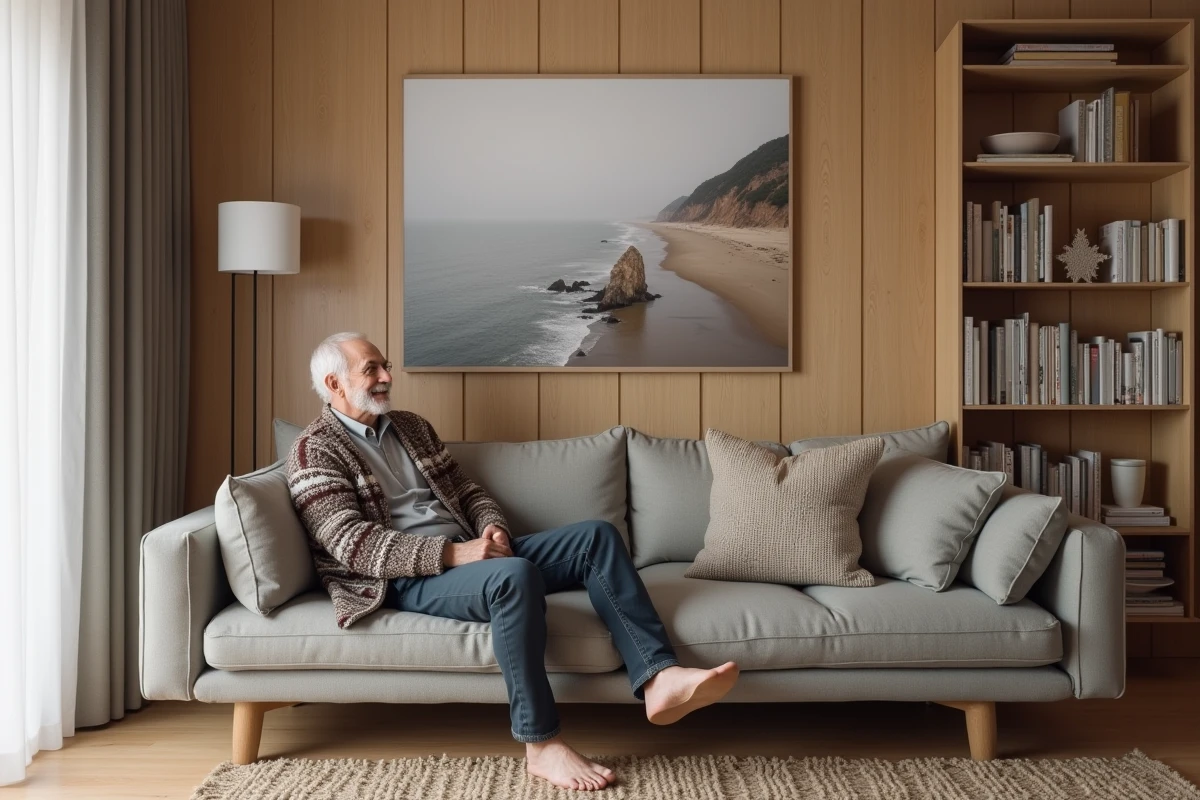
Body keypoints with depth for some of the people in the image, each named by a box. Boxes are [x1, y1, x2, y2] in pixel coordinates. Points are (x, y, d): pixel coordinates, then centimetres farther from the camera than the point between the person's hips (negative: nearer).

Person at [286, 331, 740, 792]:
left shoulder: (411, 427, 20)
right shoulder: (314, 452, -2)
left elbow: (467, 491, 21)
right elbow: (352, 542, -15)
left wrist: (493, 528, -4)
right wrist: (454, 552, -23)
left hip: (468, 553, 8)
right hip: (407, 578, -7)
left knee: (597, 536, -10)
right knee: (516, 574, -38)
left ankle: (658, 679, -21)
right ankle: (541, 745, -28)